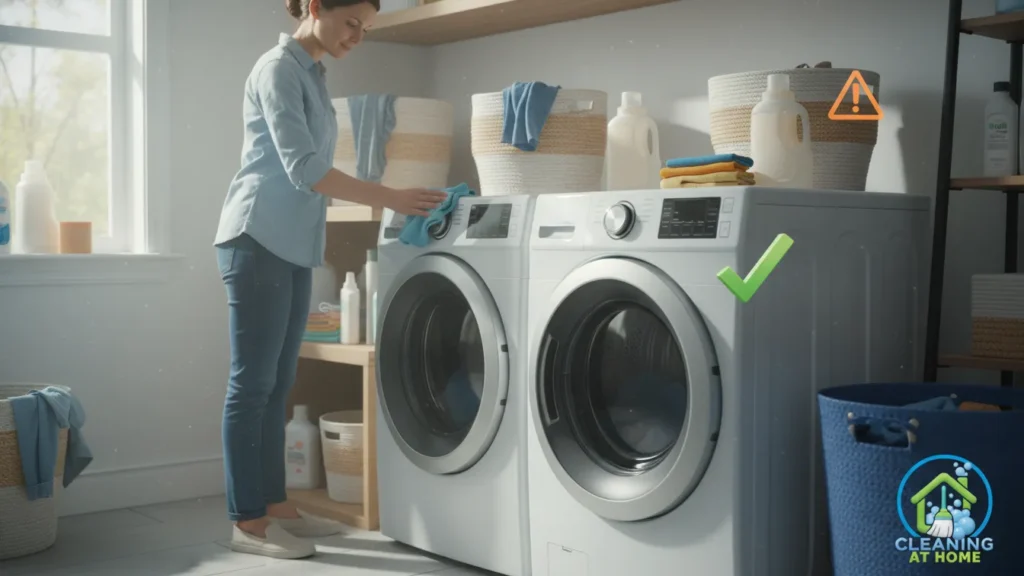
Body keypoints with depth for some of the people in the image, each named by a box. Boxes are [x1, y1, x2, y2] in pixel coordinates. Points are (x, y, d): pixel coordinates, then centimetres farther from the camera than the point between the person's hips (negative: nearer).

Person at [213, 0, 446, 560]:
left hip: (293, 244, 9)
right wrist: (390, 198, -18)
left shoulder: (311, 74, 17)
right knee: (253, 383, -4)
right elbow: (303, 168, -18)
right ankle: (247, 522, 2)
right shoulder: (279, 68, -10)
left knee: (276, 384, 11)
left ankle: (274, 504, 19)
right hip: (259, 240, -9)